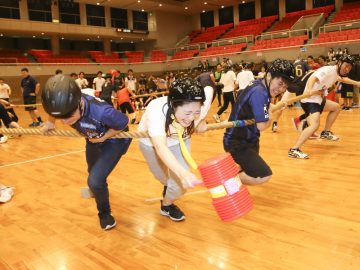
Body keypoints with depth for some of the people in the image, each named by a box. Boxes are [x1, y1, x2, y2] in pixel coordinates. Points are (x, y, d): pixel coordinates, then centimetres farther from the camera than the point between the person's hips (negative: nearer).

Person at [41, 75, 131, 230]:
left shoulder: (101, 112, -46)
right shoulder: (66, 105, -31)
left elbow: (124, 122, -26)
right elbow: (55, 109, -4)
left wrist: (103, 137, -22)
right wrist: (50, 122, -7)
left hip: (113, 140, -6)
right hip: (93, 139, 6)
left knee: (95, 181, -17)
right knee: (93, 172, 29)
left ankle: (105, 212, 14)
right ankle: (97, 189, 66)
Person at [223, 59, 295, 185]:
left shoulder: (259, 84, 0)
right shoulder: (259, 92, -28)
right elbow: (262, 126, -30)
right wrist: (271, 117, -9)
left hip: (247, 138, 10)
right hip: (237, 143, -10)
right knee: (264, 176, -18)